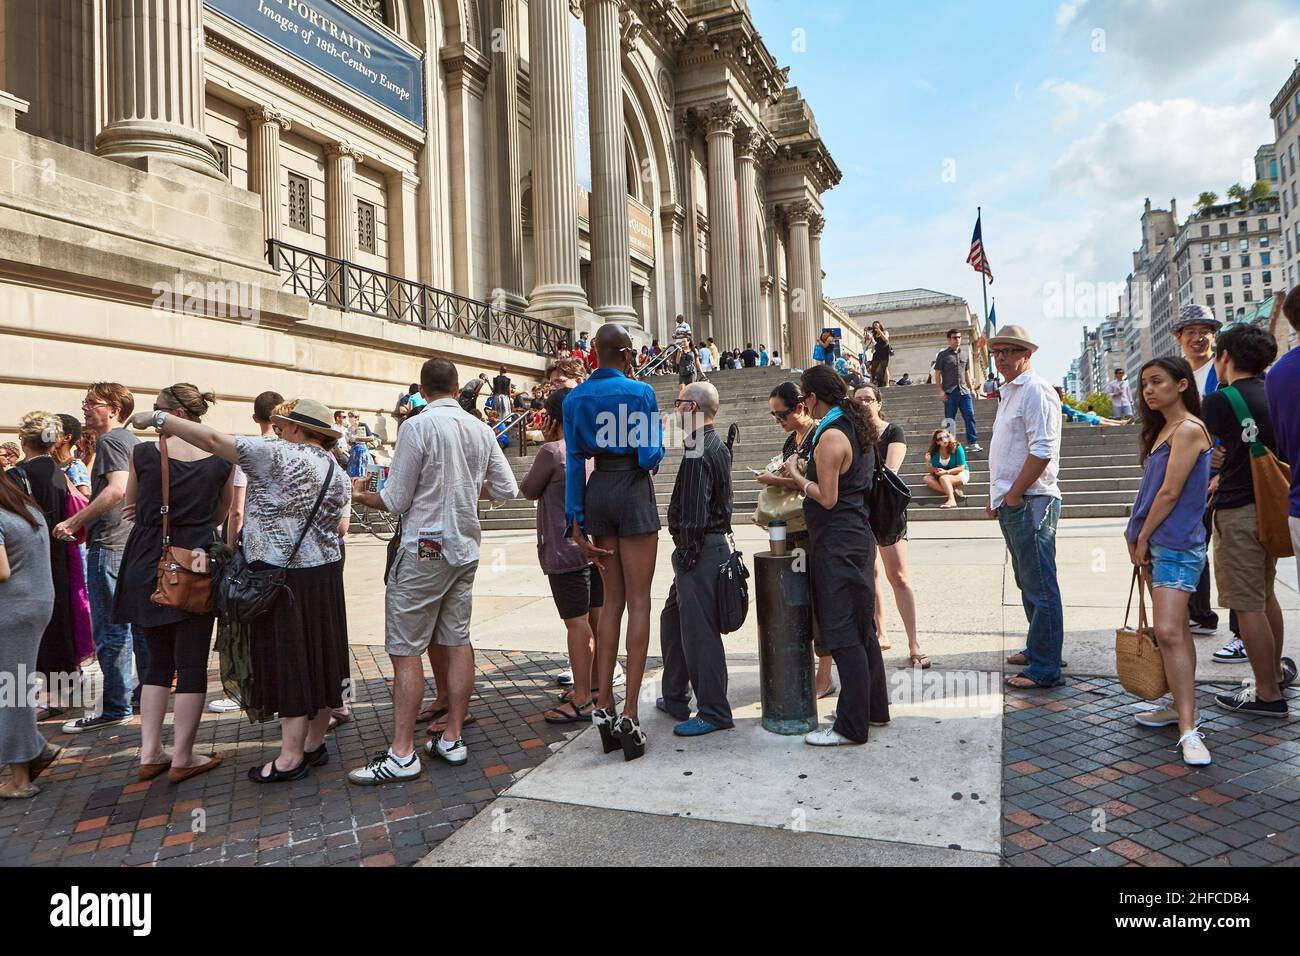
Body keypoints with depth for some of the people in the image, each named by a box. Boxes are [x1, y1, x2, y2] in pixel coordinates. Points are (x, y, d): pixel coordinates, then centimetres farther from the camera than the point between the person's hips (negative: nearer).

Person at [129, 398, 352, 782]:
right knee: (318, 656, 12)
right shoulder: (338, 472, 7)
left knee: (288, 661, -1)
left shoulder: (275, 454, -11)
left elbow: (212, 438, -12)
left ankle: (291, 756, 6)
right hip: (326, 573, 6)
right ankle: (315, 742, 23)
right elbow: (341, 526, 10)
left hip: (281, 575, -6)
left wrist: (158, 418, -3)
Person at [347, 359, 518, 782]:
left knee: (405, 650, -1)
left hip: (425, 549, -6)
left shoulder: (418, 426, -11)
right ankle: (453, 739, 17)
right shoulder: (480, 429, 6)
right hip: (465, 548, 6)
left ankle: (401, 754, 2)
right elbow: (507, 489, 10)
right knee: (456, 640, 11)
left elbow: (395, 501, -9)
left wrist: (362, 496, 10)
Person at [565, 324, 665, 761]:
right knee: (638, 600, 1)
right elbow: (651, 456, -11)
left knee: (612, 599, 14)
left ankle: (603, 704, 13)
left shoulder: (576, 398, 6)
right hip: (633, 493, -5)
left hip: (597, 493, 5)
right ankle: (629, 712, 0)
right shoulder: (640, 392, -7)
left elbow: (574, 461, 3)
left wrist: (577, 522, 5)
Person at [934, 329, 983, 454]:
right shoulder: (943, 355, 2)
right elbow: (938, 374, -1)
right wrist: (941, 390, -9)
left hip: (964, 391, 3)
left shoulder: (964, 355, 16)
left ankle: (973, 443, -7)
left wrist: (972, 388, 17)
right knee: (949, 420, 2)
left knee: (970, 416, -7)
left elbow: (967, 373, 22)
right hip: (950, 392, -3)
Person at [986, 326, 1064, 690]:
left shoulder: (1035, 391, -12)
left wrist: (1014, 494, -16)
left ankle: (1045, 669, 3)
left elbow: (1042, 451, -21)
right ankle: (1037, 649, 32)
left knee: (1040, 587, -4)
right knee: (1028, 582, 19)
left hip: (1030, 502, -10)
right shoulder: (1010, 392, 19)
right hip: (1011, 502, 10)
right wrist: (997, 495, 18)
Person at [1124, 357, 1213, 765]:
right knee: (1174, 629, 15)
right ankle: (1181, 706, 25)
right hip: (1156, 544, 10)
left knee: (1168, 632, -16)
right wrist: (1138, 536, 10)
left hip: (1177, 545, -10)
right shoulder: (1163, 430, 16)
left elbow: (1170, 492, -16)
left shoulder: (1188, 429, -12)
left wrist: (1142, 538, -9)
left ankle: (1189, 730, -15)